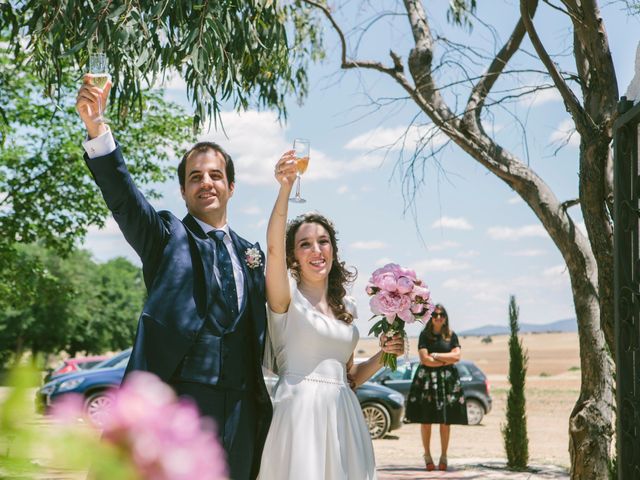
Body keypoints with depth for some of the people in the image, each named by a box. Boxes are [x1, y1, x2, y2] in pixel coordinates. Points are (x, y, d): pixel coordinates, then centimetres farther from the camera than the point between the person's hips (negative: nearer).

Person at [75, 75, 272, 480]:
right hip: (182, 397, -5)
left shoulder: (250, 252, 19)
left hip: (241, 405, 5)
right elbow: (122, 196, -12)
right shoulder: (168, 236, 5)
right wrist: (96, 127, -27)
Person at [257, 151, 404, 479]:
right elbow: (273, 247, -22)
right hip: (299, 411, -5)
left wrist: (382, 355, 4)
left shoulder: (346, 306, 15)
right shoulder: (287, 296, -1)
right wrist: (285, 187, -32)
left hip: (342, 413, 6)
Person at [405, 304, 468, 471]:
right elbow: (425, 359, -8)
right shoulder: (424, 335, 2)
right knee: (426, 420, -1)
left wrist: (436, 355, -7)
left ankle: (444, 456, 11)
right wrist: (447, 360, -4)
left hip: (448, 380, 2)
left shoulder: (451, 335, 9)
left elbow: (456, 356, -2)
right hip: (427, 379, -2)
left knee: (446, 421, 1)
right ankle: (427, 455, 11)